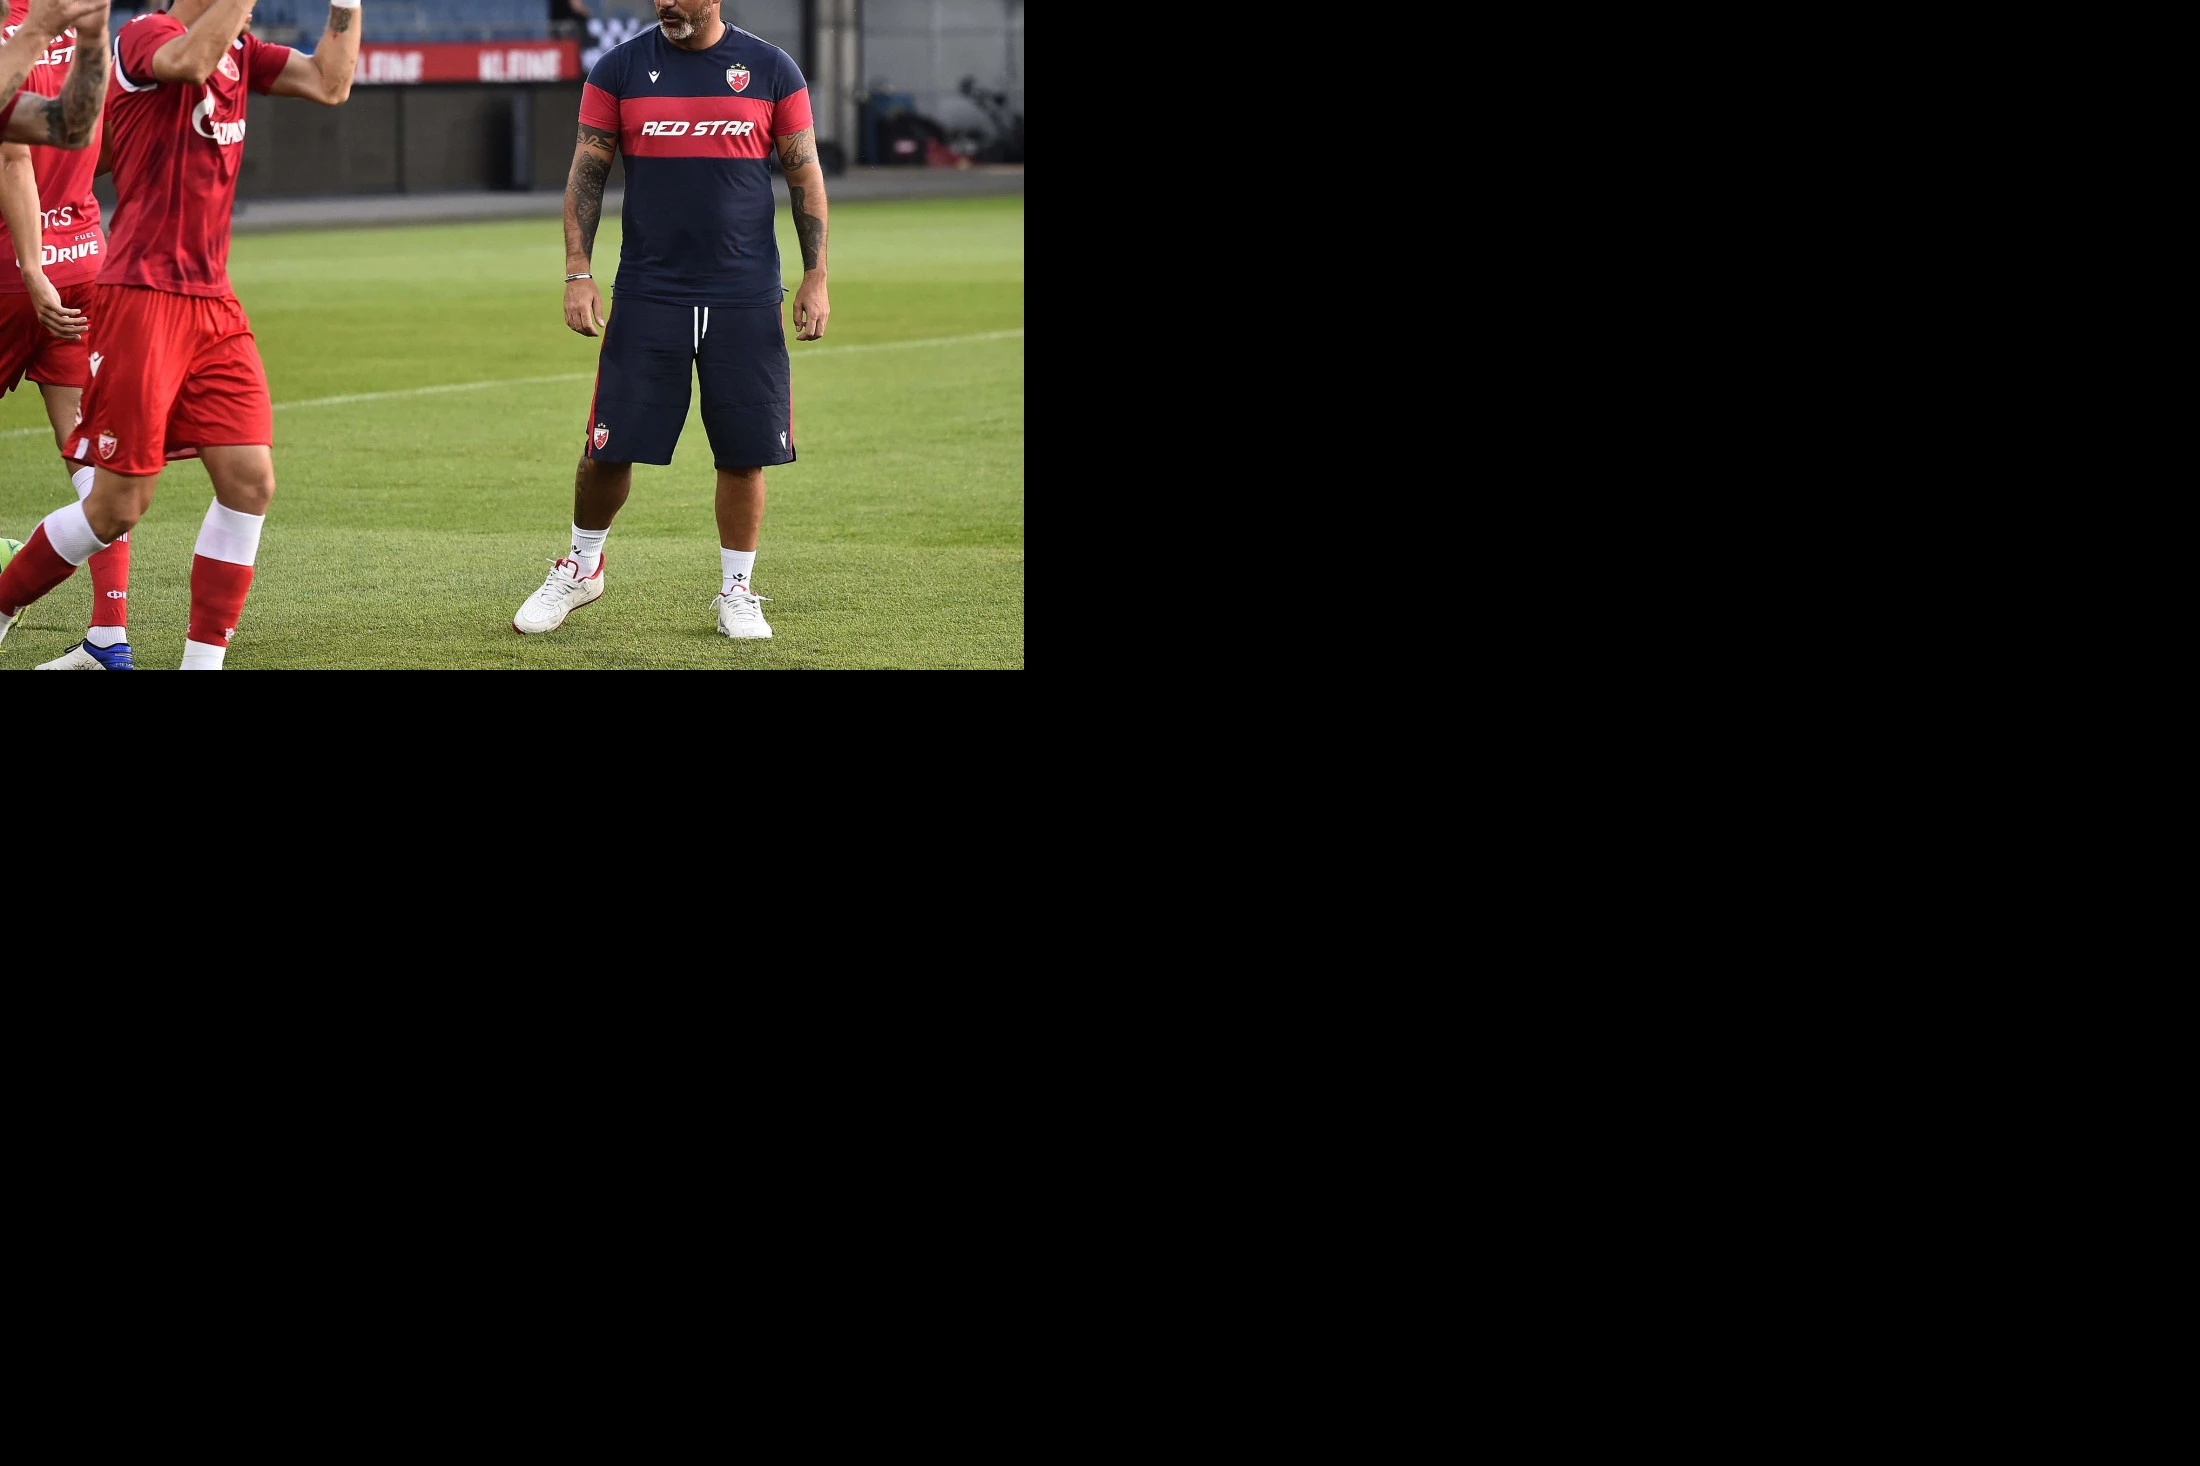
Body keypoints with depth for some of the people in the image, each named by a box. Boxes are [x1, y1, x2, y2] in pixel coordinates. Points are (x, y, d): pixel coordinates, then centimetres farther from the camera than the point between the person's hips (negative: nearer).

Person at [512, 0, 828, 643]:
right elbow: (586, 173, 5)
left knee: (744, 452, 0)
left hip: (746, 299, 0)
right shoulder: (620, 69, 4)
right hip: (647, 295, 0)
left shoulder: (770, 70, 4)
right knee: (608, 449, -1)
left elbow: (806, 176, 7)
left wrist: (816, 277, 2)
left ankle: (736, 592, 16)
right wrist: (578, 272, -4)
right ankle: (582, 567, 22)